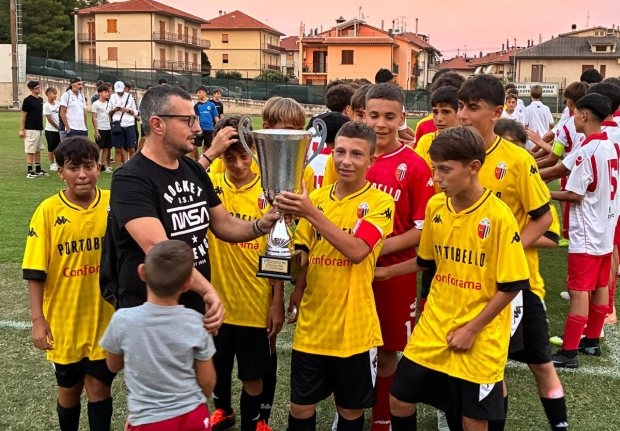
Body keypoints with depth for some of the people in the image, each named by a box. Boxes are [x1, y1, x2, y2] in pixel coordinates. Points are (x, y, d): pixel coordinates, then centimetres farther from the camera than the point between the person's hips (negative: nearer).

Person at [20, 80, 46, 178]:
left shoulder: (40, 99, 11)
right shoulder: (27, 100, -10)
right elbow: (23, 115, -9)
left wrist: (41, 126, 15)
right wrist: (21, 129, -12)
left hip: (40, 129, 7)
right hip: (31, 129, -7)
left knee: (38, 150, 13)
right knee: (30, 151, -5)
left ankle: (38, 170, 20)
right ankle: (29, 171, -2)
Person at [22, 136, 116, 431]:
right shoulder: (48, 211, -10)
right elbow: (36, 271, -7)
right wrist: (38, 319, -9)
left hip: (105, 317, 0)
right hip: (63, 319, 0)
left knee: (99, 386, 10)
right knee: (69, 389, 16)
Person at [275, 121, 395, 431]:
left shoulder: (380, 202, -9)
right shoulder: (316, 198, 3)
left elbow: (356, 251, -25)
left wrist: (311, 213, -28)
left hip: (354, 328, -3)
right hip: (312, 324, 3)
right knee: (301, 406, 13)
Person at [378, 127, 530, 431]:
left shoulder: (498, 215, -18)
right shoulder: (435, 206, -1)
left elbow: (511, 286, -14)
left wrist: (471, 330, -14)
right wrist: (387, 272, 17)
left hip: (479, 338, -5)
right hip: (433, 328, 5)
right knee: (399, 399, 10)